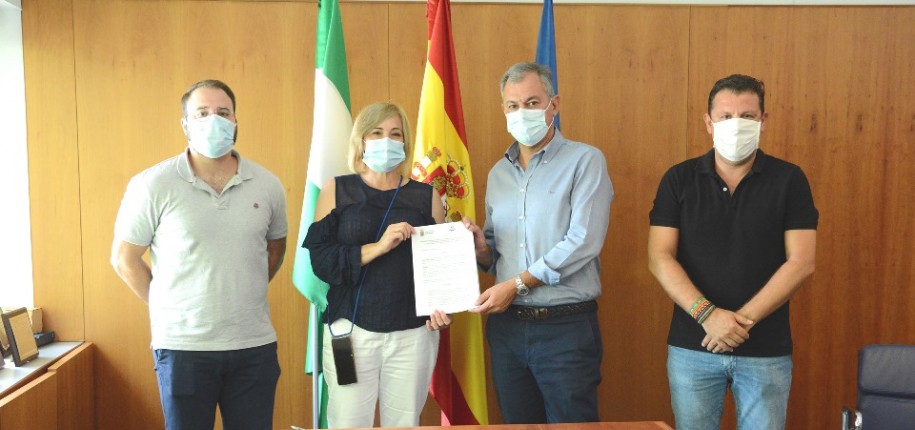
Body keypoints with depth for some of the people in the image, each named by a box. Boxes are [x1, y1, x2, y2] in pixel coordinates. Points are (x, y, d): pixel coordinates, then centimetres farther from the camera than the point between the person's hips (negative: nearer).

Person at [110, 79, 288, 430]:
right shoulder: (153, 185, -6)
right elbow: (124, 258, 0)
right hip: (183, 347, -2)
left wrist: (244, 296, 10)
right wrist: (165, 306, 0)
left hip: (254, 345, 3)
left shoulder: (267, 185, 3)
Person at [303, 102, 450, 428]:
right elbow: (320, 260, -6)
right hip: (351, 330, -1)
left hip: (413, 334, 1)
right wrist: (378, 247, -17)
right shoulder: (337, 190, 4)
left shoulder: (426, 195, 8)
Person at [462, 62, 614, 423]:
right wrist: (482, 248, -5)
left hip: (566, 327, -5)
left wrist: (517, 285, -16)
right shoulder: (498, 173, 13)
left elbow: (583, 242, -16)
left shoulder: (585, 161, -5)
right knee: (517, 422, 14)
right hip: (506, 326, 5)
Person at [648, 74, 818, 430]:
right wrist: (707, 314, -18)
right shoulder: (679, 180, 0)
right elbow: (659, 258, -6)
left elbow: (801, 263, -8)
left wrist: (744, 319, -16)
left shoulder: (789, 180, -1)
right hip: (691, 348, 1)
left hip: (767, 350, 0)